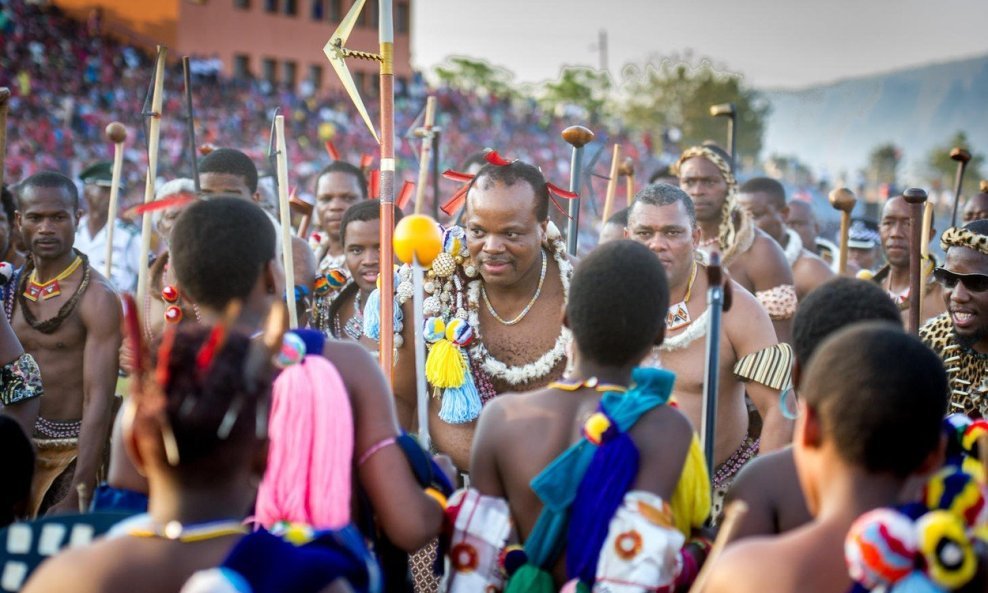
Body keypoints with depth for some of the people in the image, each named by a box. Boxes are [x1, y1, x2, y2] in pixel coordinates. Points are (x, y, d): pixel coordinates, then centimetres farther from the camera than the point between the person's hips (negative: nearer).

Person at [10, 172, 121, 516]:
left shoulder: (96, 297, -13)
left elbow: (99, 400, -18)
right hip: (19, 446, 5)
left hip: (73, 452, -5)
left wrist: (78, 496, -24)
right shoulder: (14, 286, 6)